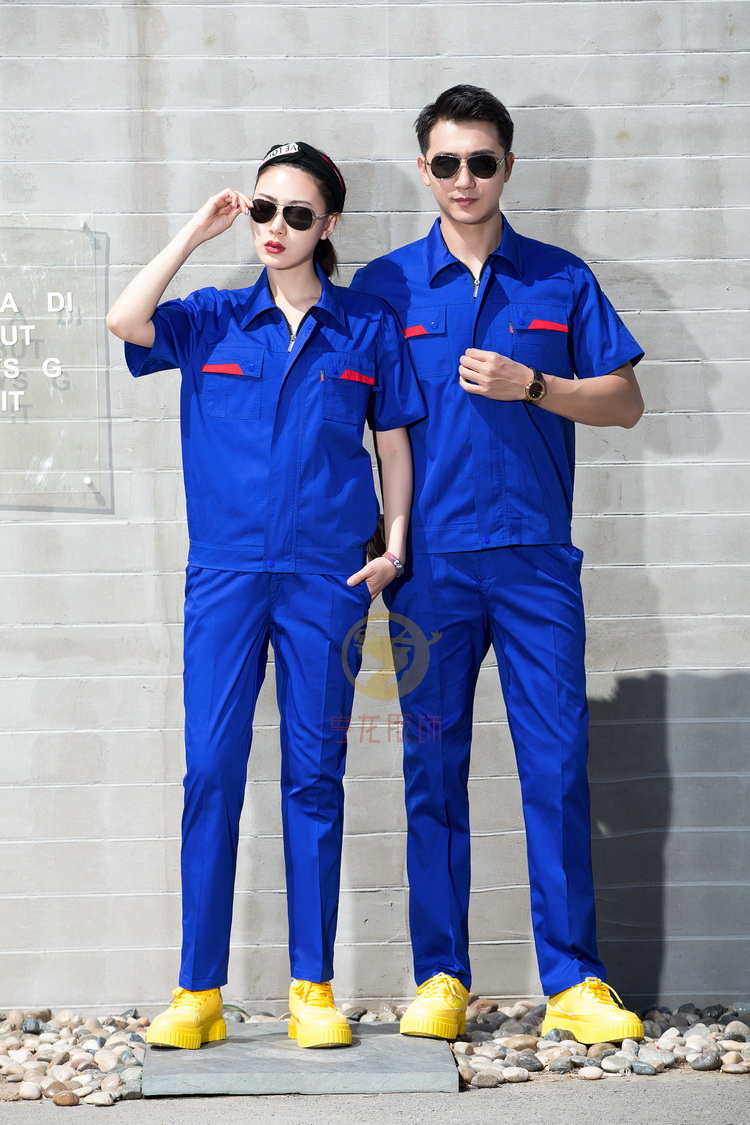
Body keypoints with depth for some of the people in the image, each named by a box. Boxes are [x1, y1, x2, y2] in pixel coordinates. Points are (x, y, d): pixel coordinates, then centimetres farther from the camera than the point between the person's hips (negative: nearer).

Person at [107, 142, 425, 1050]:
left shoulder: (367, 327, 8)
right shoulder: (212, 321, 8)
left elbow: (394, 444, 12)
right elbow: (125, 320, -10)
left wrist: (395, 542, 0)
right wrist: (197, 231, -3)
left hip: (326, 575, 0)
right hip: (225, 572, 0)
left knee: (314, 775, 2)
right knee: (211, 771, -3)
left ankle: (312, 987, 9)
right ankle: (198, 992, 3)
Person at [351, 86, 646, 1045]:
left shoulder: (562, 280, 10)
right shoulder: (384, 286, 8)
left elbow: (624, 401, 7)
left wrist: (529, 384, -8)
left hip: (536, 556, 0)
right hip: (430, 560, 0)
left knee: (557, 763, -3)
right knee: (432, 769, 3)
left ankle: (572, 980, 4)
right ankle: (441, 976, 12)